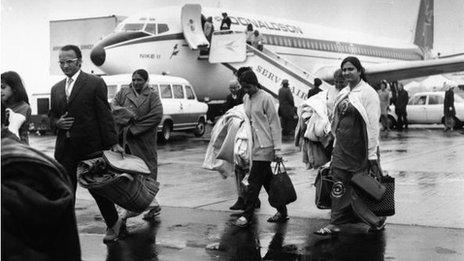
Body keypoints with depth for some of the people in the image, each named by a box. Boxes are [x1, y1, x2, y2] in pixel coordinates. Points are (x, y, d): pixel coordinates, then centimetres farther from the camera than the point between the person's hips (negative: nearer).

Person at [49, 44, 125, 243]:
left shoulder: (95, 83, -4)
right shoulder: (56, 89, 14)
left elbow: (105, 115, -8)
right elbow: (52, 117, 21)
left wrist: (113, 143, -13)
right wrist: (58, 123, -3)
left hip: (91, 147, -5)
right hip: (65, 150, 5)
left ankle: (113, 223, 28)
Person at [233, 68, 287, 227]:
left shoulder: (265, 98, -10)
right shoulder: (246, 99, 12)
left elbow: (275, 124, -11)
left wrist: (277, 149, -15)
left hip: (264, 147, -8)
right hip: (253, 146, 8)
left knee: (254, 181, -7)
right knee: (268, 181, 12)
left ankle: (247, 215, -2)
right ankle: (282, 211, 21)